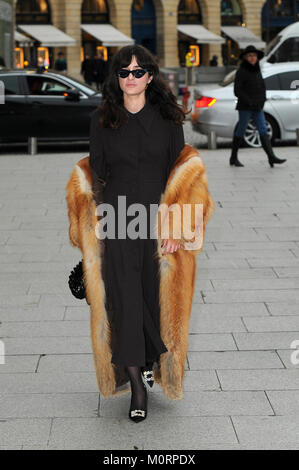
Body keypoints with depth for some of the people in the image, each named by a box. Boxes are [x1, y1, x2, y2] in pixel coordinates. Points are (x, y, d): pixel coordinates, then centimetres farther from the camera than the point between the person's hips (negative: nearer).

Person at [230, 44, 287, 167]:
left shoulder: (257, 70, 13)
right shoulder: (241, 71, -8)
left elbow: (262, 87, 20)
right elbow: (237, 90, -12)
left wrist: (261, 101, 5)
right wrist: (249, 102, -17)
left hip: (258, 107, 6)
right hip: (245, 107, -6)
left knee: (263, 131, -4)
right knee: (240, 132, 1)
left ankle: (271, 157, -12)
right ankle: (233, 158, 14)